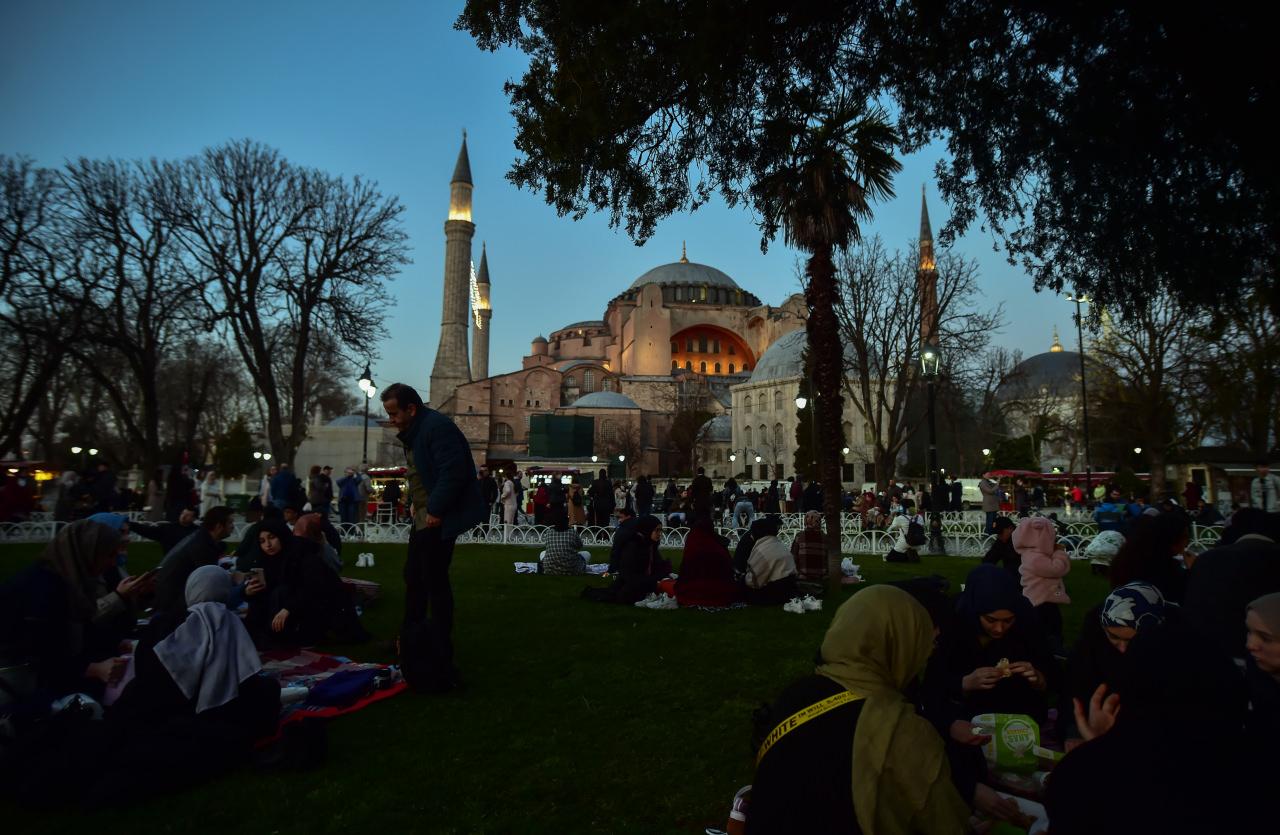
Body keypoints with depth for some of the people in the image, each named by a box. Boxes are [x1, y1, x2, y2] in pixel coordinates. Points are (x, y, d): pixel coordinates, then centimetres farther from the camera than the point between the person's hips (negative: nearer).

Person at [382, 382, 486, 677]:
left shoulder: (438, 428, -18)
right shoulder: (413, 432, 14)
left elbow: (453, 472, -25)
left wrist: (436, 511, -22)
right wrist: (417, 505, 10)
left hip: (440, 519, -10)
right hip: (423, 517, 10)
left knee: (435, 581, -4)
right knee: (413, 576, 17)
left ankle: (442, 649, 8)